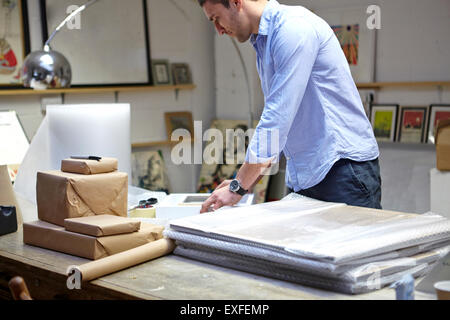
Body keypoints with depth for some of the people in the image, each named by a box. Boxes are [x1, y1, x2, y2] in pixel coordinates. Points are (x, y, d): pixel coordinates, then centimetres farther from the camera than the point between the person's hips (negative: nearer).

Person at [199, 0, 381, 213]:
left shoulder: (294, 27, -15)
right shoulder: (263, 42, 16)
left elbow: (279, 116, -20)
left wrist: (238, 188, -15)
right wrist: (244, 181, 16)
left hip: (343, 166, -9)